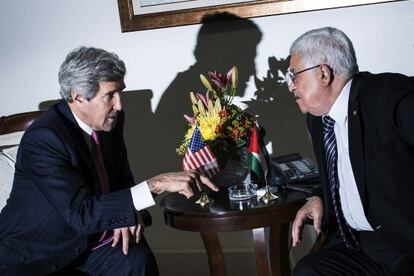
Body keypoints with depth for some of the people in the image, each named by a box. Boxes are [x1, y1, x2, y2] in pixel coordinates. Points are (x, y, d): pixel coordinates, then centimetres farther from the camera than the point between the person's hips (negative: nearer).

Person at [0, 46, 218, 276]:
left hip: (88, 238, 5)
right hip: (34, 257, -5)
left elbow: (121, 177, 12)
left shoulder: (111, 119, -3)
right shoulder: (43, 138, -25)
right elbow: (80, 213, -31)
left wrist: (128, 213, -11)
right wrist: (156, 185, -35)